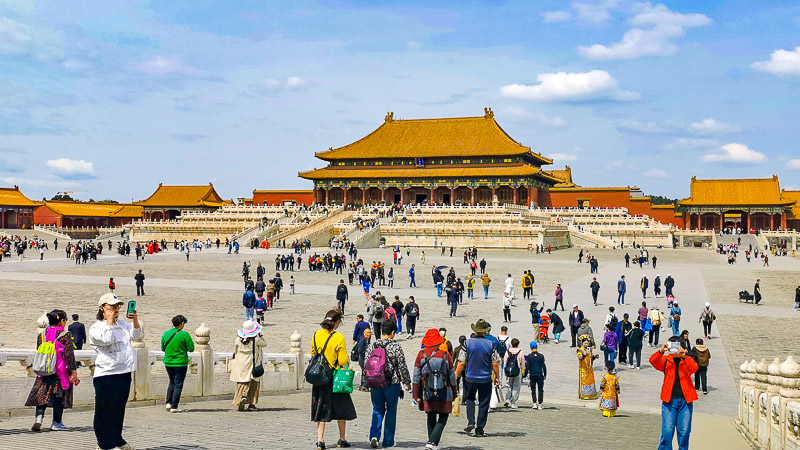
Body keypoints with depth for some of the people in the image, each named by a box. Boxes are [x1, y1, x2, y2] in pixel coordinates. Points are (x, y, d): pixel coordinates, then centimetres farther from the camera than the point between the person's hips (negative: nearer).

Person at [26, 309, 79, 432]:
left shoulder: (42, 335, 7)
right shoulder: (65, 335, -8)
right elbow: (69, 354, -12)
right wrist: (73, 371, -8)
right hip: (60, 371, -4)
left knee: (42, 394, 11)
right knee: (59, 396, 3)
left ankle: (39, 416, -8)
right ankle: (57, 423, 7)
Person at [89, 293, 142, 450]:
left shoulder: (122, 324, 17)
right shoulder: (95, 328, -2)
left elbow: (138, 336, 13)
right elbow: (107, 339, -20)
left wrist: (135, 321, -3)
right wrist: (109, 322, -10)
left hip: (125, 372, 6)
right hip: (106, 374, -6)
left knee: (119, 408, 14)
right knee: (105, 410, -3)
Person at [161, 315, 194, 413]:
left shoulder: (165, 334, 1)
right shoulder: (184, 334, -14)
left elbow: (163, 348, 10)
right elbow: (191, 348, -10)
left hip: (168, 363, 5)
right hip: (180, 363, -5)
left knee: (172, 382, 21)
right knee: (178, 384, 3)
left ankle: (168, 403, 13)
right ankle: (174, 407, 0)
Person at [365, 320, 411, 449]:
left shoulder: (372, 346, 3)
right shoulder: (395, 347, -9)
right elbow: (402, 366, -6)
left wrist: (367, 382, 17)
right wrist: (407, 382, 5)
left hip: (375, 384, 3)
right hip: (392, 384, -3)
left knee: (377, 410, 13)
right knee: (391, 411, 9)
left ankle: (374, 435, -5)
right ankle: (388, 441, 12)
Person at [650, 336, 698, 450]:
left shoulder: (687, 360, 8)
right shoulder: (665, 360, 7)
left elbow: (694, 368, -13)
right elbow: (653, 361, -11)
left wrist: (683, 357, -29)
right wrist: (661, 351, -28)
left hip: (685, 400, 1)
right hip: (669, 400, -1)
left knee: (684, 431, 3)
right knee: (667, 431, -5)